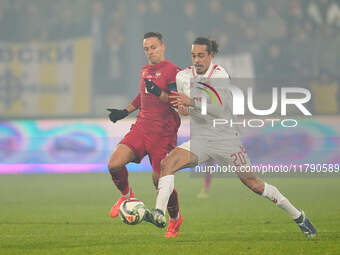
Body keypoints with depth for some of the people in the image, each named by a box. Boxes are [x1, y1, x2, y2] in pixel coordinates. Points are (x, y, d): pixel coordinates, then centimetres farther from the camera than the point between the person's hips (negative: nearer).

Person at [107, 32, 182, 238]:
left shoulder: (172, 71, -8)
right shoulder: (145, 70, 15)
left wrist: (159, 93, -29)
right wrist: (125, 111, 31)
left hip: (163, 133, -6)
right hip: (141, 128, 6)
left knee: (160, 180, -3)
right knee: (114, 164, -12)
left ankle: (175, 219, 21)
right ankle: (126, 195, 17)